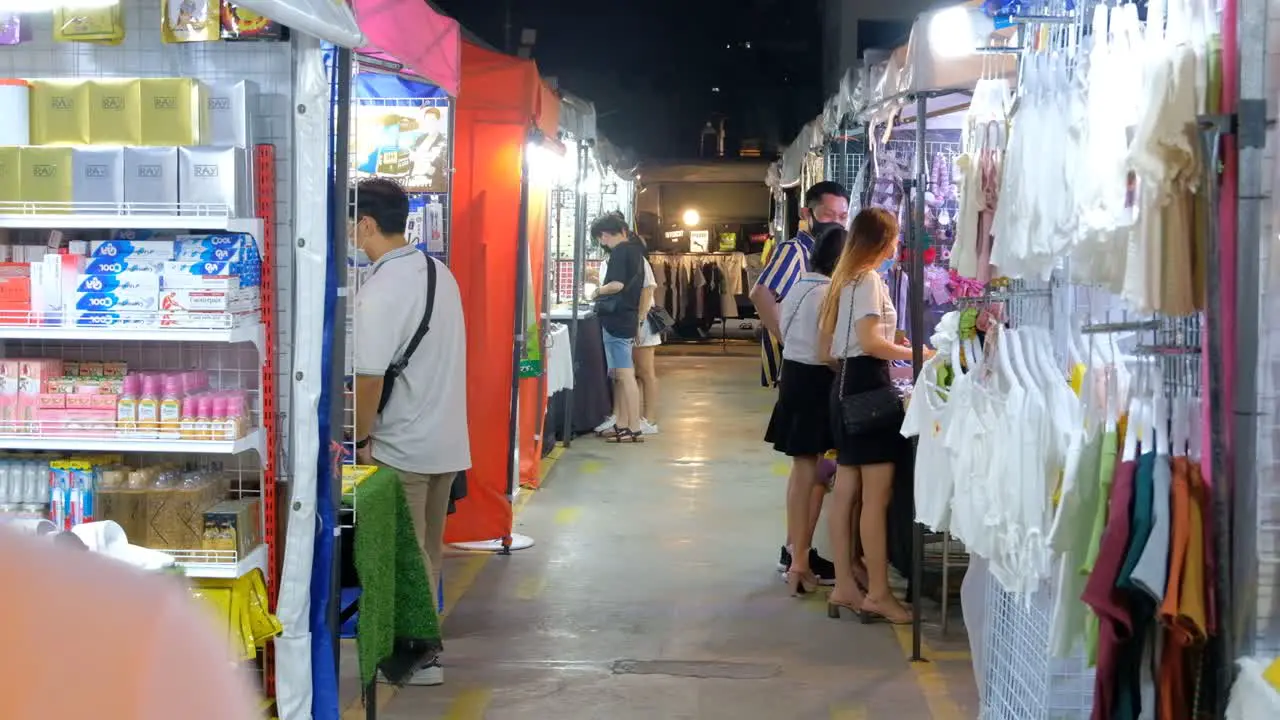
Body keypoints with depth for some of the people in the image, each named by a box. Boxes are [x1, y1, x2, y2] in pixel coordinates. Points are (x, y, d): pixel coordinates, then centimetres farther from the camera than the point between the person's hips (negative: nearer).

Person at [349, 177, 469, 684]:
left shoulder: (380, 290, -20)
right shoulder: (438, 272, 7)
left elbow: (369, 377, -23)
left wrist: (360, 439, -10)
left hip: (401, 448, -8)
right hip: (446, 439, 8)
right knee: (426, 552, 18)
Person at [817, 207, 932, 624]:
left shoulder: (845, 279, 17)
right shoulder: (869, 280, -11)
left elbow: (827, 349, 18)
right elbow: (870, 342, -22)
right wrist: (917, 355, -14)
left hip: (846, 385, 10)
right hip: (868, 384, -10)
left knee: (847, 492, 10)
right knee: (876, 496, -8)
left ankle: (845, 586, 15)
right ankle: (877, 593, -6)